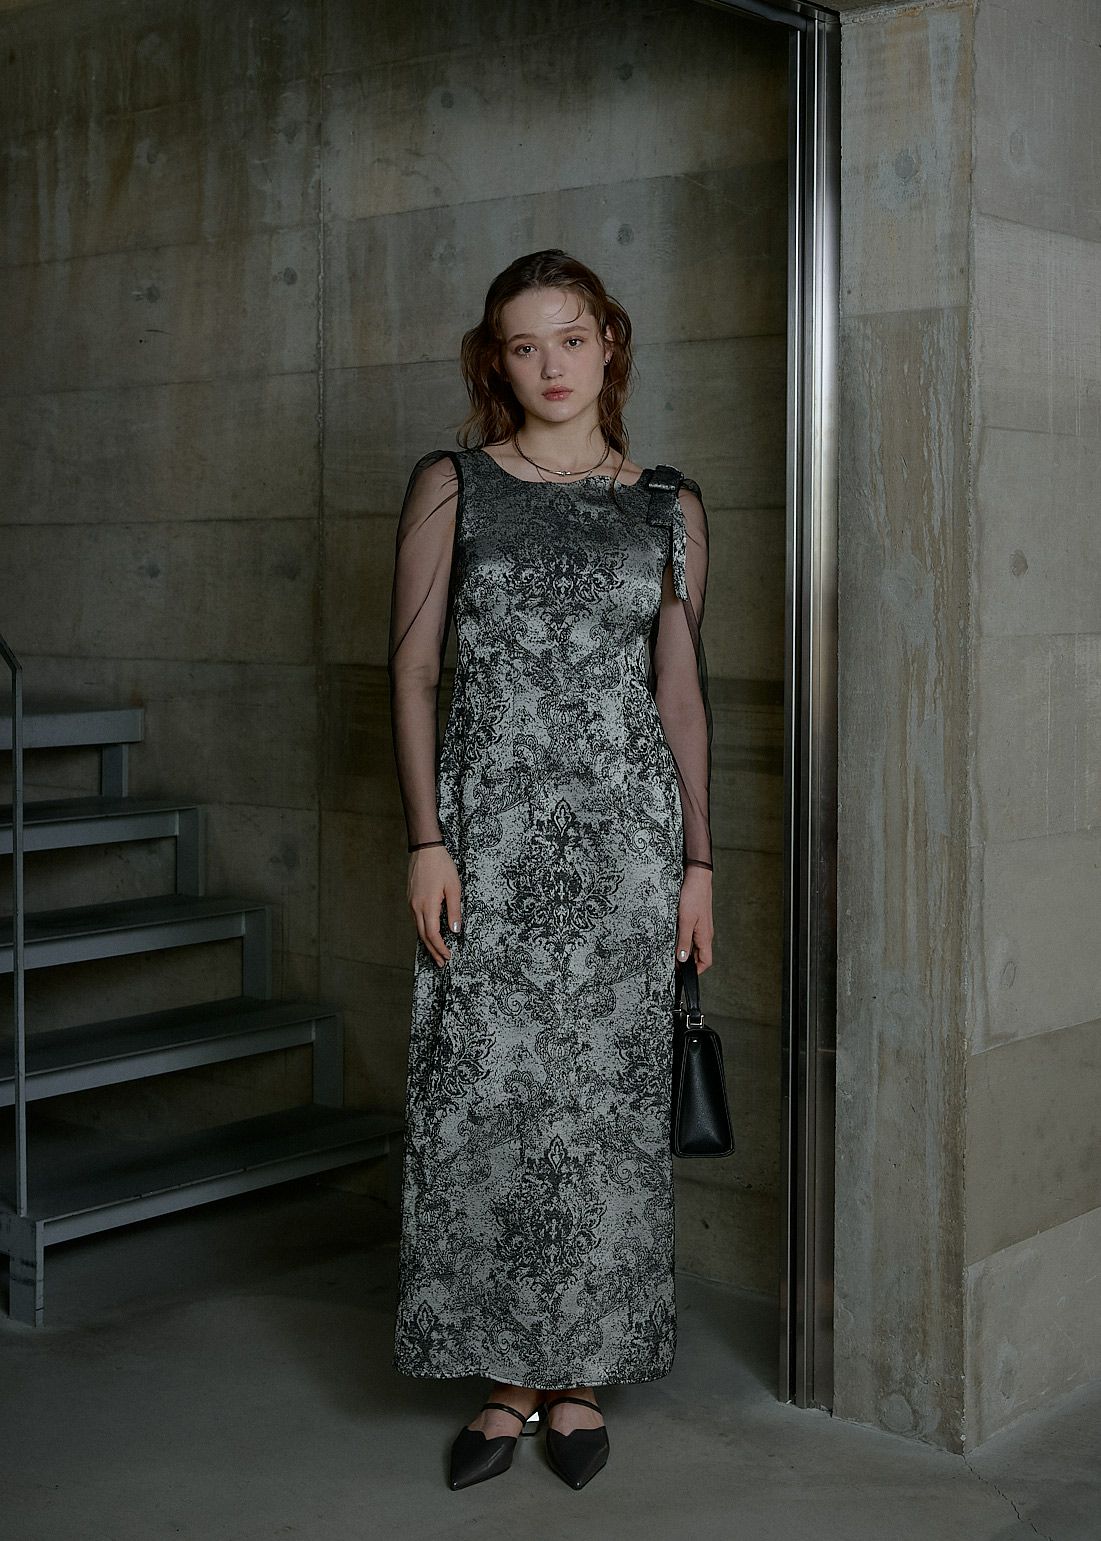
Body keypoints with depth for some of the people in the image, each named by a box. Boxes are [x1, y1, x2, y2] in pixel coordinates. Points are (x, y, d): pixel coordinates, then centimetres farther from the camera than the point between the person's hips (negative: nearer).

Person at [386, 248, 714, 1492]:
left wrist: (697, 860, 5)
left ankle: (582, 1376, 20)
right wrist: (427, 841, -8)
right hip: (490, 826, -1)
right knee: (485, 1095, 0)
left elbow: (680, 690, 9)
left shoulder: (668, 507, 8)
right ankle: (509, 1378, 16)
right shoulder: (450, 486, 4)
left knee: (604, 1098, 5)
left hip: (623, 829, 1)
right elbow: (413, 667, 0)